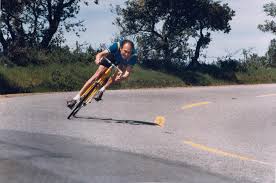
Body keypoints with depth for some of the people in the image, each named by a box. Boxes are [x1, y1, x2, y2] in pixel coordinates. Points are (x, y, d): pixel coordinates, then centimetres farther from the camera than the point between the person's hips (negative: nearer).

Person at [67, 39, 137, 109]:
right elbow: (100, 54, -36)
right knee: (97, 74, -11)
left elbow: (128, 72, -42)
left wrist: (122, 77, -63)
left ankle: (102, 90, -18)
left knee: (118, 72, -32)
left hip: (123, 63, 0)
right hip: (112, 57, 0)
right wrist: (98, 60, -59)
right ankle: (77, 97, -7)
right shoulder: (117, 46, -39)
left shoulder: (133, 56, -39)